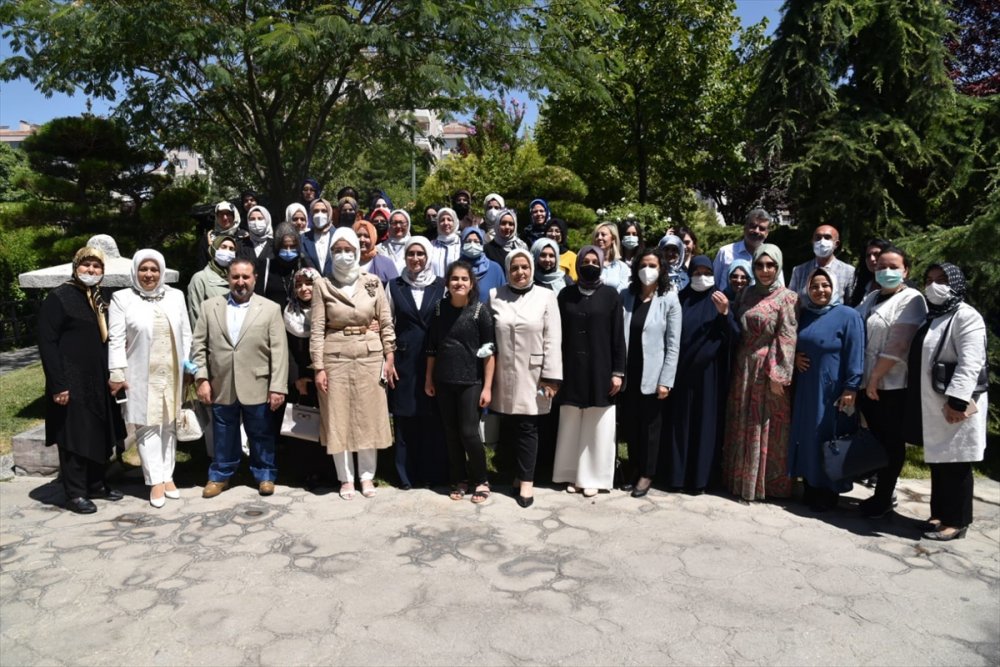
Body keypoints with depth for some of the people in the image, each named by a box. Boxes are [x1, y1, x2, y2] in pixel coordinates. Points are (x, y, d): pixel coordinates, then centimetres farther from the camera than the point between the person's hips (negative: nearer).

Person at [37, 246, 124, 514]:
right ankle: (75, 494, 11)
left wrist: (110, 376, 12)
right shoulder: (58, 297, -9)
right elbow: (47, 343, -14)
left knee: (100, 434, 13)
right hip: (71, 382, -7)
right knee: (74, 437, 0)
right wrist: (57, 384, -19)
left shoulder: (98, 300, 12)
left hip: (97, 382, 7)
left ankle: (96, 484, 27)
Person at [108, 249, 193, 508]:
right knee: (147, 427, 1)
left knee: (169, 425, 10)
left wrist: (188, 368, 4)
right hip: (141, 376, -3)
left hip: (172, 374, 3)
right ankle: (156, 481, 7)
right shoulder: (122, 298, -2)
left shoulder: (175, 296, 6)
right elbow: (116, 340, -5)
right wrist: (117, 374, -11)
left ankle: (168, 477, 20)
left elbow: (185, 335, 8)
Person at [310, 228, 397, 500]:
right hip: (335, 356, -1)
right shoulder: (322, 285, 0)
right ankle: (346, 478, 20)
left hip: (369, 355, 1)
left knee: (369, 416, 7)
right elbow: (317, 329, -2)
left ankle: (367, 475, 22)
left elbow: (386, 322, 4)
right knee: (338, 418, 6)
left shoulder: (373, 282, 2)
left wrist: (389, 357, 0)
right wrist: (318, 367, -6)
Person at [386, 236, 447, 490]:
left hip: (434, 359, 0)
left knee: (433, 417, 4)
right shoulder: (394, 286, 6)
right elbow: (387, 323, 7)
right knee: (405, 418, 5)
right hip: (404, 358, 1)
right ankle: (407, 474, 16)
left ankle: (432, 472, 16)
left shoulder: (441, 286, 4)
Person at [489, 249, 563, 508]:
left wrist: (551, 377, -8)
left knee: (527, 428, 1)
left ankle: (526, 481, 10)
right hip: (503, 375, 2)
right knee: (507, 427, 7)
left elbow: (553, 340, -2)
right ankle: (516, 473, 22)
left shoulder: (546, 296, 2)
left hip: (532, 375, -2)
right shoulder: (495, 296, 7)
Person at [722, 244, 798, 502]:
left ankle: (769, 483, 14)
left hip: (768, 368, -5)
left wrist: (778, 375, -15)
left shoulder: (786, 297, -5)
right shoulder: (748, 295, 11)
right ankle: (741, 480, 20)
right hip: (744, 368, 5)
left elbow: (787, 339, -11)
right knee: (742, 426, 9)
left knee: (767, 428, 2)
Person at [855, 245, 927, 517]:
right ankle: (884, 492, 24)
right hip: (867, 383, 7)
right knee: (877, 438, 13)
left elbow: (898, 344, -17)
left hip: (892, 385, -7)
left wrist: (875, 378, -17)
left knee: (891, 441, 4)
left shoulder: (910, 300, -8)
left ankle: (884, 498, 14)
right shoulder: (871, 298, 15)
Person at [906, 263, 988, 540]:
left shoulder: (966, 316, -11)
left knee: (956, 465, 0)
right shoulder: (930, 317, 16)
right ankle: (939, 514, 25)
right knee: (938, 462, 15)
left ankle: (956, 522, 10)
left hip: (955, 406, -8)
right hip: (931, 406, 8)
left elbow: (970, 364, -20)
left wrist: (956, 401, -27)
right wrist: (917, 401, 17)